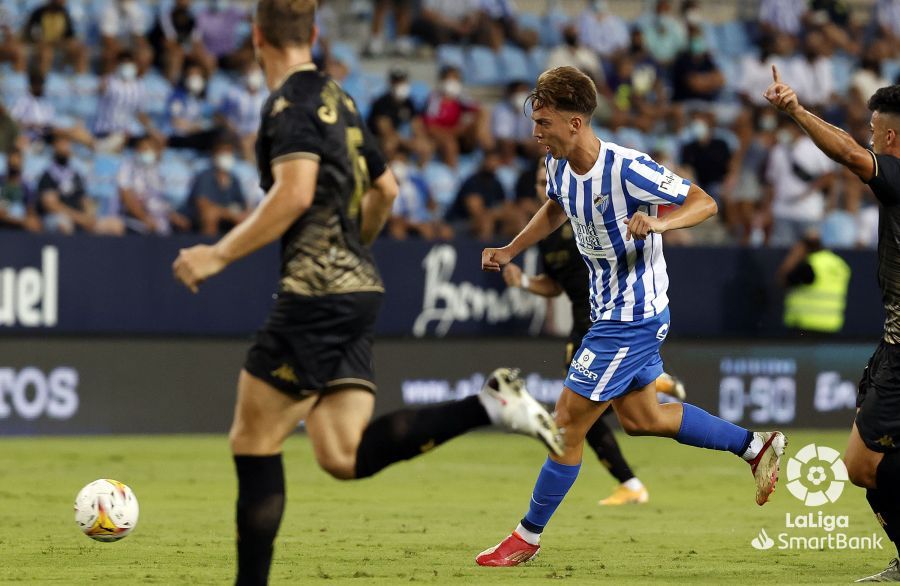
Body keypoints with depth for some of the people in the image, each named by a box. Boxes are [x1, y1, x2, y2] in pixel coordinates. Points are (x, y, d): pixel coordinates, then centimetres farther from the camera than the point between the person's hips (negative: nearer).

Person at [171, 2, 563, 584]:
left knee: (254, 442, -1)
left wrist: (219, 254, -18)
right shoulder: (338, 99, 19)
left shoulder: (290, 101, -8)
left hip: (316, 292, -8)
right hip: (358, 286, 8)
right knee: (345, 457, 2)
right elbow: (385, 190, 28)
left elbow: (295, 192, -22)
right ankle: (491, 403, -7)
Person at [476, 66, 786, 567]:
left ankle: (529, 536, 11)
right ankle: (757, 446, 32)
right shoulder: (559, 165, -2)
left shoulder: (627, 169, -27)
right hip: (612, 312, 9)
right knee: (642, 417, 21)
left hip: (630, 318, -9)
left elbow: (705, 204, -22)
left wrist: (657, 223, -40)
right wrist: (510, 251, 13)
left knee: (568, 422, -3)